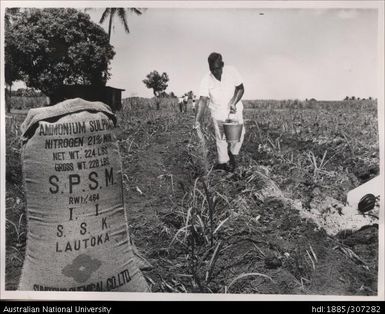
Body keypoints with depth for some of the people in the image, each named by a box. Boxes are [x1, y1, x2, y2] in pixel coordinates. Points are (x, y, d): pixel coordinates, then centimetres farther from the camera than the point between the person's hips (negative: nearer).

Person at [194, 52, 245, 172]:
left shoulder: (231, 71, -15)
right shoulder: (206, 80, -18)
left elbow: (240, 88, -5)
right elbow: (202, 100, -23)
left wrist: (234, 102, -21)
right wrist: (197, 119, -34)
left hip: (235, 109, 1)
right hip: (218, 112, -1)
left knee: (239, 133, -9)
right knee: (221, 139, 3)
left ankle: (233, 154, 16)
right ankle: (223, 162, 18)